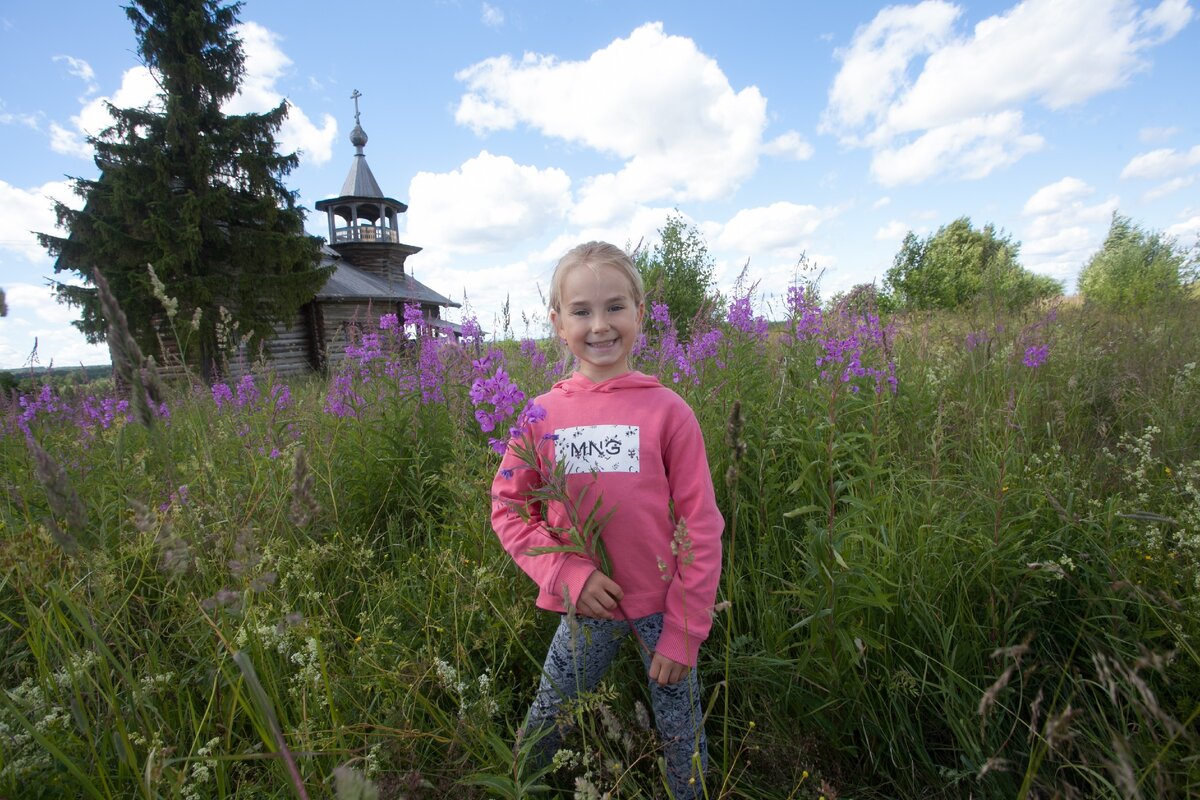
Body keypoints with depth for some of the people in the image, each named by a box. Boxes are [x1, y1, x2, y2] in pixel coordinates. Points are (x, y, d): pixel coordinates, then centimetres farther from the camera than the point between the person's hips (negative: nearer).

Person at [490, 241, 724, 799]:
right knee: (544, 727, 20)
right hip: (586, 607, 2)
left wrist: (683, 632, -8)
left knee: (682, 739, 17)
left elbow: (700, 526, -9)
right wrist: (568, 574, -13)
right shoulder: (543, 415, -7)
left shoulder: (667, 410, -13)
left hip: (662, 606, -1)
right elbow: (508, 507, -1)